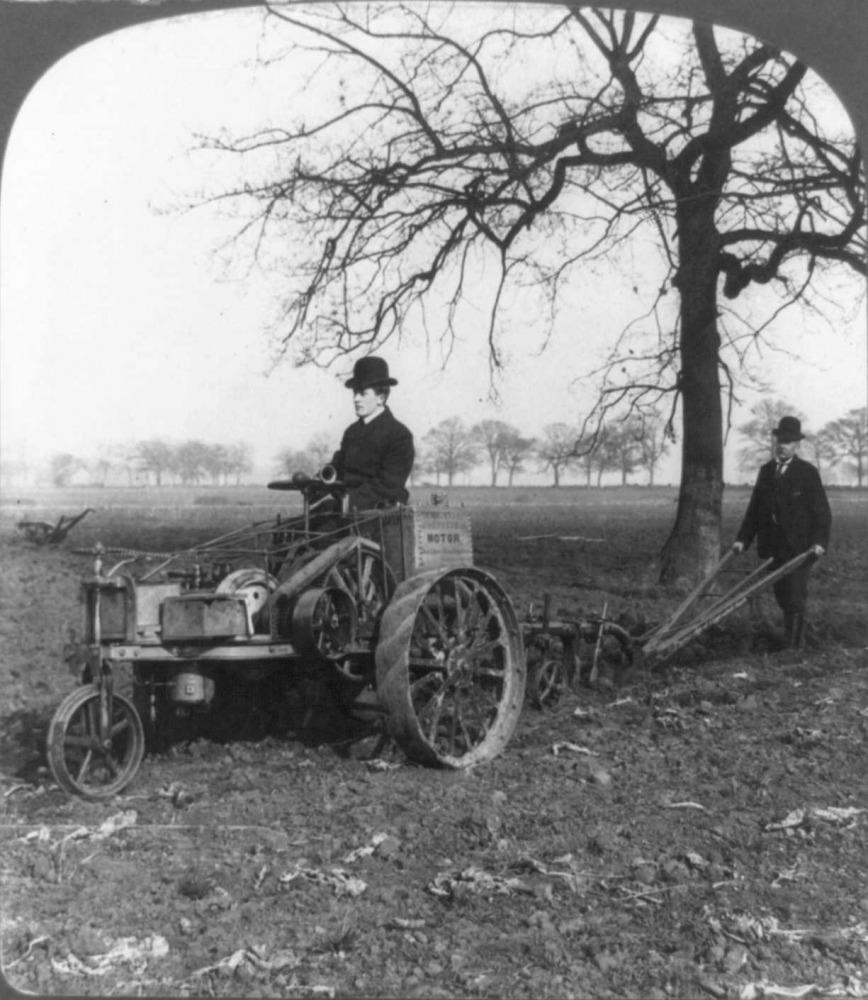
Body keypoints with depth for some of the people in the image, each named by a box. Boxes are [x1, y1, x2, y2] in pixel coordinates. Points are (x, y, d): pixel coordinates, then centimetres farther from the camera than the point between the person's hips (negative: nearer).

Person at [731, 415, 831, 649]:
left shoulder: (807, 472, -3)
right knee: (781, 595, 11)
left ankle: (794, 646, 2)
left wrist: (820, 541, -19)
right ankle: (791, 634, 26)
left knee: (795, 597, -5)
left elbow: (821, 511, -6)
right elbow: (754, 508, 13)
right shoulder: (766, 470, 12)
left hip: (799, 547, -5)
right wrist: (742, 538, 5)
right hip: (772, 547, 5)